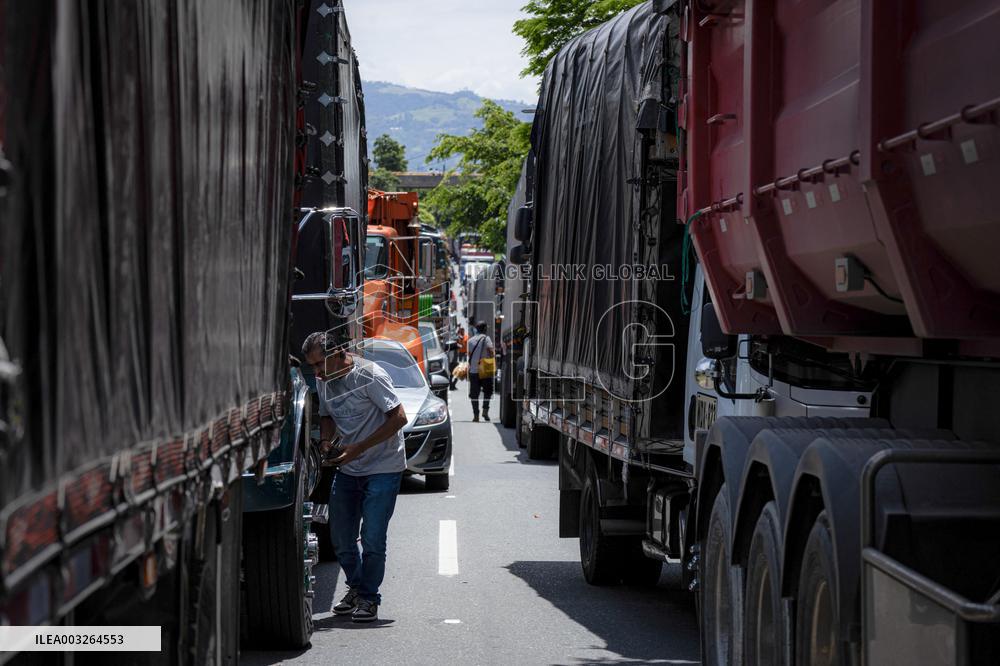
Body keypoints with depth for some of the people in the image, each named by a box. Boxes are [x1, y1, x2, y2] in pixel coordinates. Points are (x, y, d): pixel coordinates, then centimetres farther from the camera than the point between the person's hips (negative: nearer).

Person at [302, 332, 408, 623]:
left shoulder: (369, 375, -18)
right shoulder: (323, 381, 3)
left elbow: (399, 418, -19)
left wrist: (358, 449, -22)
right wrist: (325, 441, -5)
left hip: (383, 467, -7)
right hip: (347, 468, 7)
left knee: (372, 538, -9)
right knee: (341, 538, 9)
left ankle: (368, 597, 5)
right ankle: (356, 587, 29)